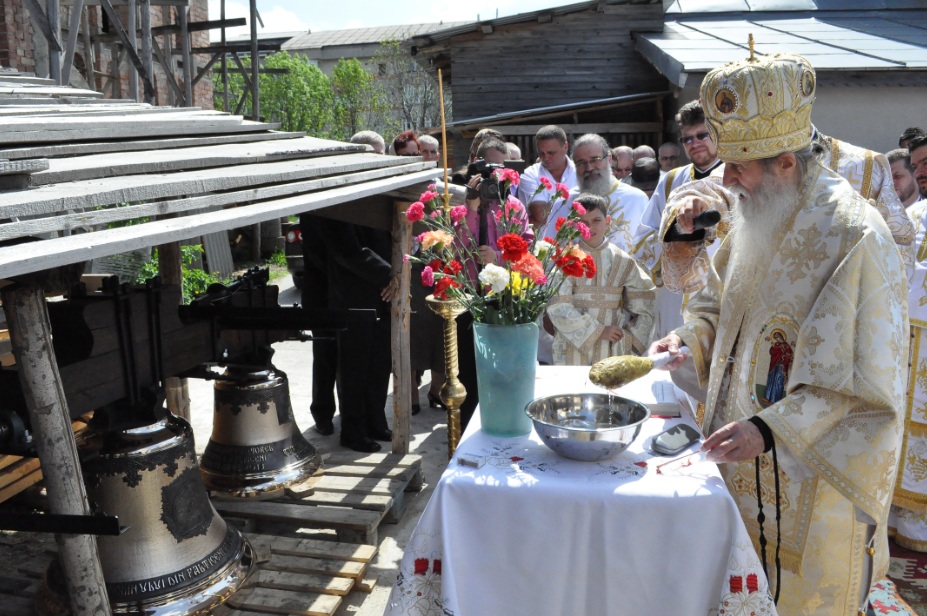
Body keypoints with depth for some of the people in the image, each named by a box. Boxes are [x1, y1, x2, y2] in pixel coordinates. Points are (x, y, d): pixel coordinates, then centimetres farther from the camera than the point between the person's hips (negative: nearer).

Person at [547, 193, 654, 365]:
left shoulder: (623, 262, 4)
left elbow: (643, 307, 7)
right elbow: (558, 306, -11)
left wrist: (630, 338, -5)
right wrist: (598, 331, -11)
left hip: (613, 350, 2)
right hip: (574, 346, -1)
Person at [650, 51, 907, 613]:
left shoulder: (855, 239, -22)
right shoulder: (761, 215, 3)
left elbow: (867, 383, -22)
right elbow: (723, 303, 15)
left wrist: (771, 429, -31)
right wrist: (692, 339, -6)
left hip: (813, 471, -7)